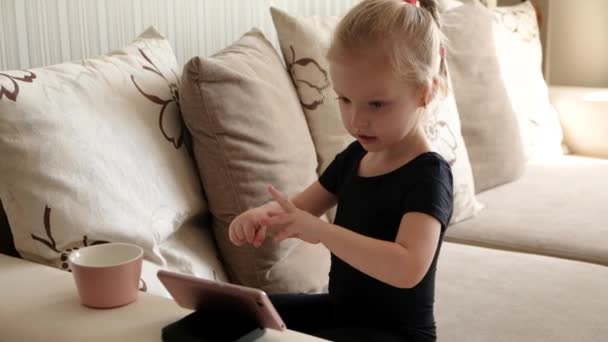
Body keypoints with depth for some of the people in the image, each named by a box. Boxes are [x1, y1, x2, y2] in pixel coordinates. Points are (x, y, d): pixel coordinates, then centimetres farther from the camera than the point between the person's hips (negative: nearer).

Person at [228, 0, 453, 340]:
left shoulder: (428, 175, -22)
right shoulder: (353, 157, 3)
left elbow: (409, 269, -37)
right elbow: (297, 209, 9)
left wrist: (322, 231, -43)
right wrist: (263, 215, -15)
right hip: (341, 310, 8)